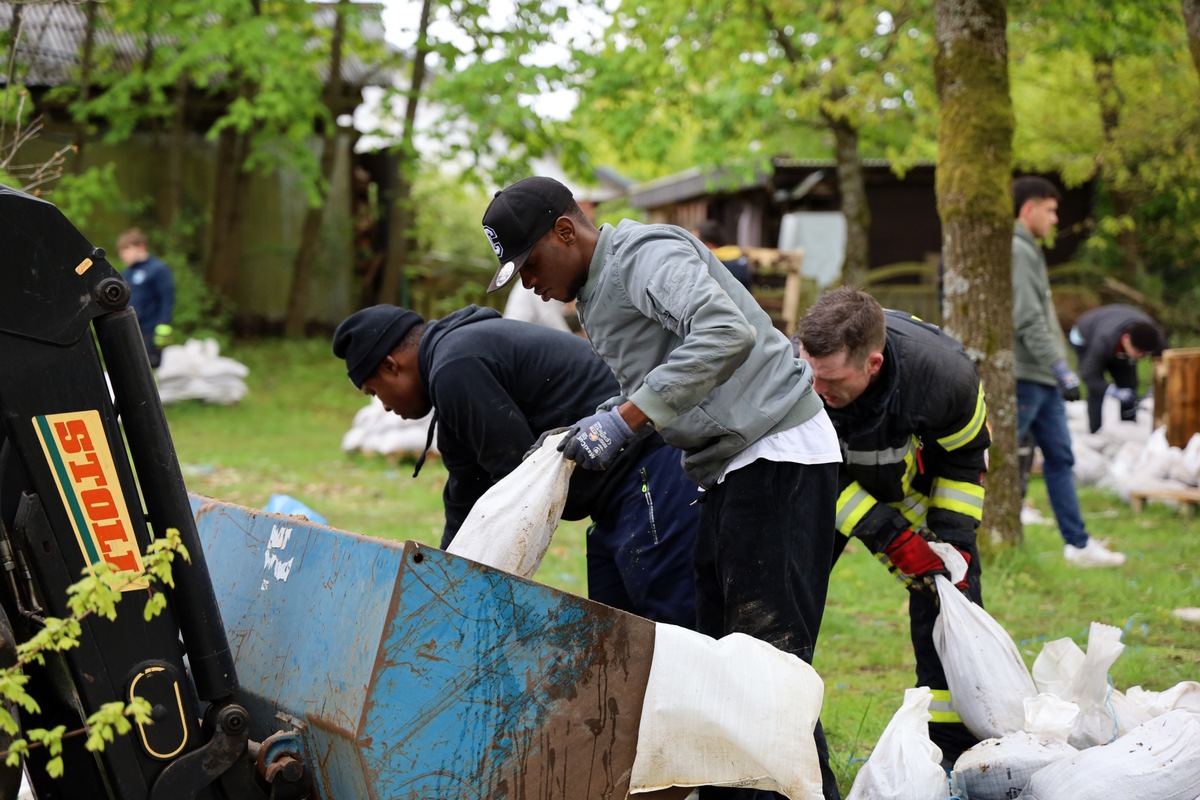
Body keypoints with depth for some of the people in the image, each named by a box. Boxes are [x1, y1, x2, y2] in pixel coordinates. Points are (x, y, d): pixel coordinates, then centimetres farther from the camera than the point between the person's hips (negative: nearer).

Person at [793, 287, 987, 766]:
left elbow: (966, 457, -13)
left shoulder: (945, 375, -36)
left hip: (920, 486, -1)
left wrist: (953, 536, -21)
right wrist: (888, 536, -28)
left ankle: (954, 755, 2)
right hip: (831, 486, 1)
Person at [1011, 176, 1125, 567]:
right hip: (1023, 376, -10)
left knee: (1059, 458, 9)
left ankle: (1078, 543, 12)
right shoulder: (1015, 251, -14)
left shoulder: (1028, 251, 19)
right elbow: (1028, 320, -21)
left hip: (1043, 378, 10)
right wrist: (1060, 369, -21)